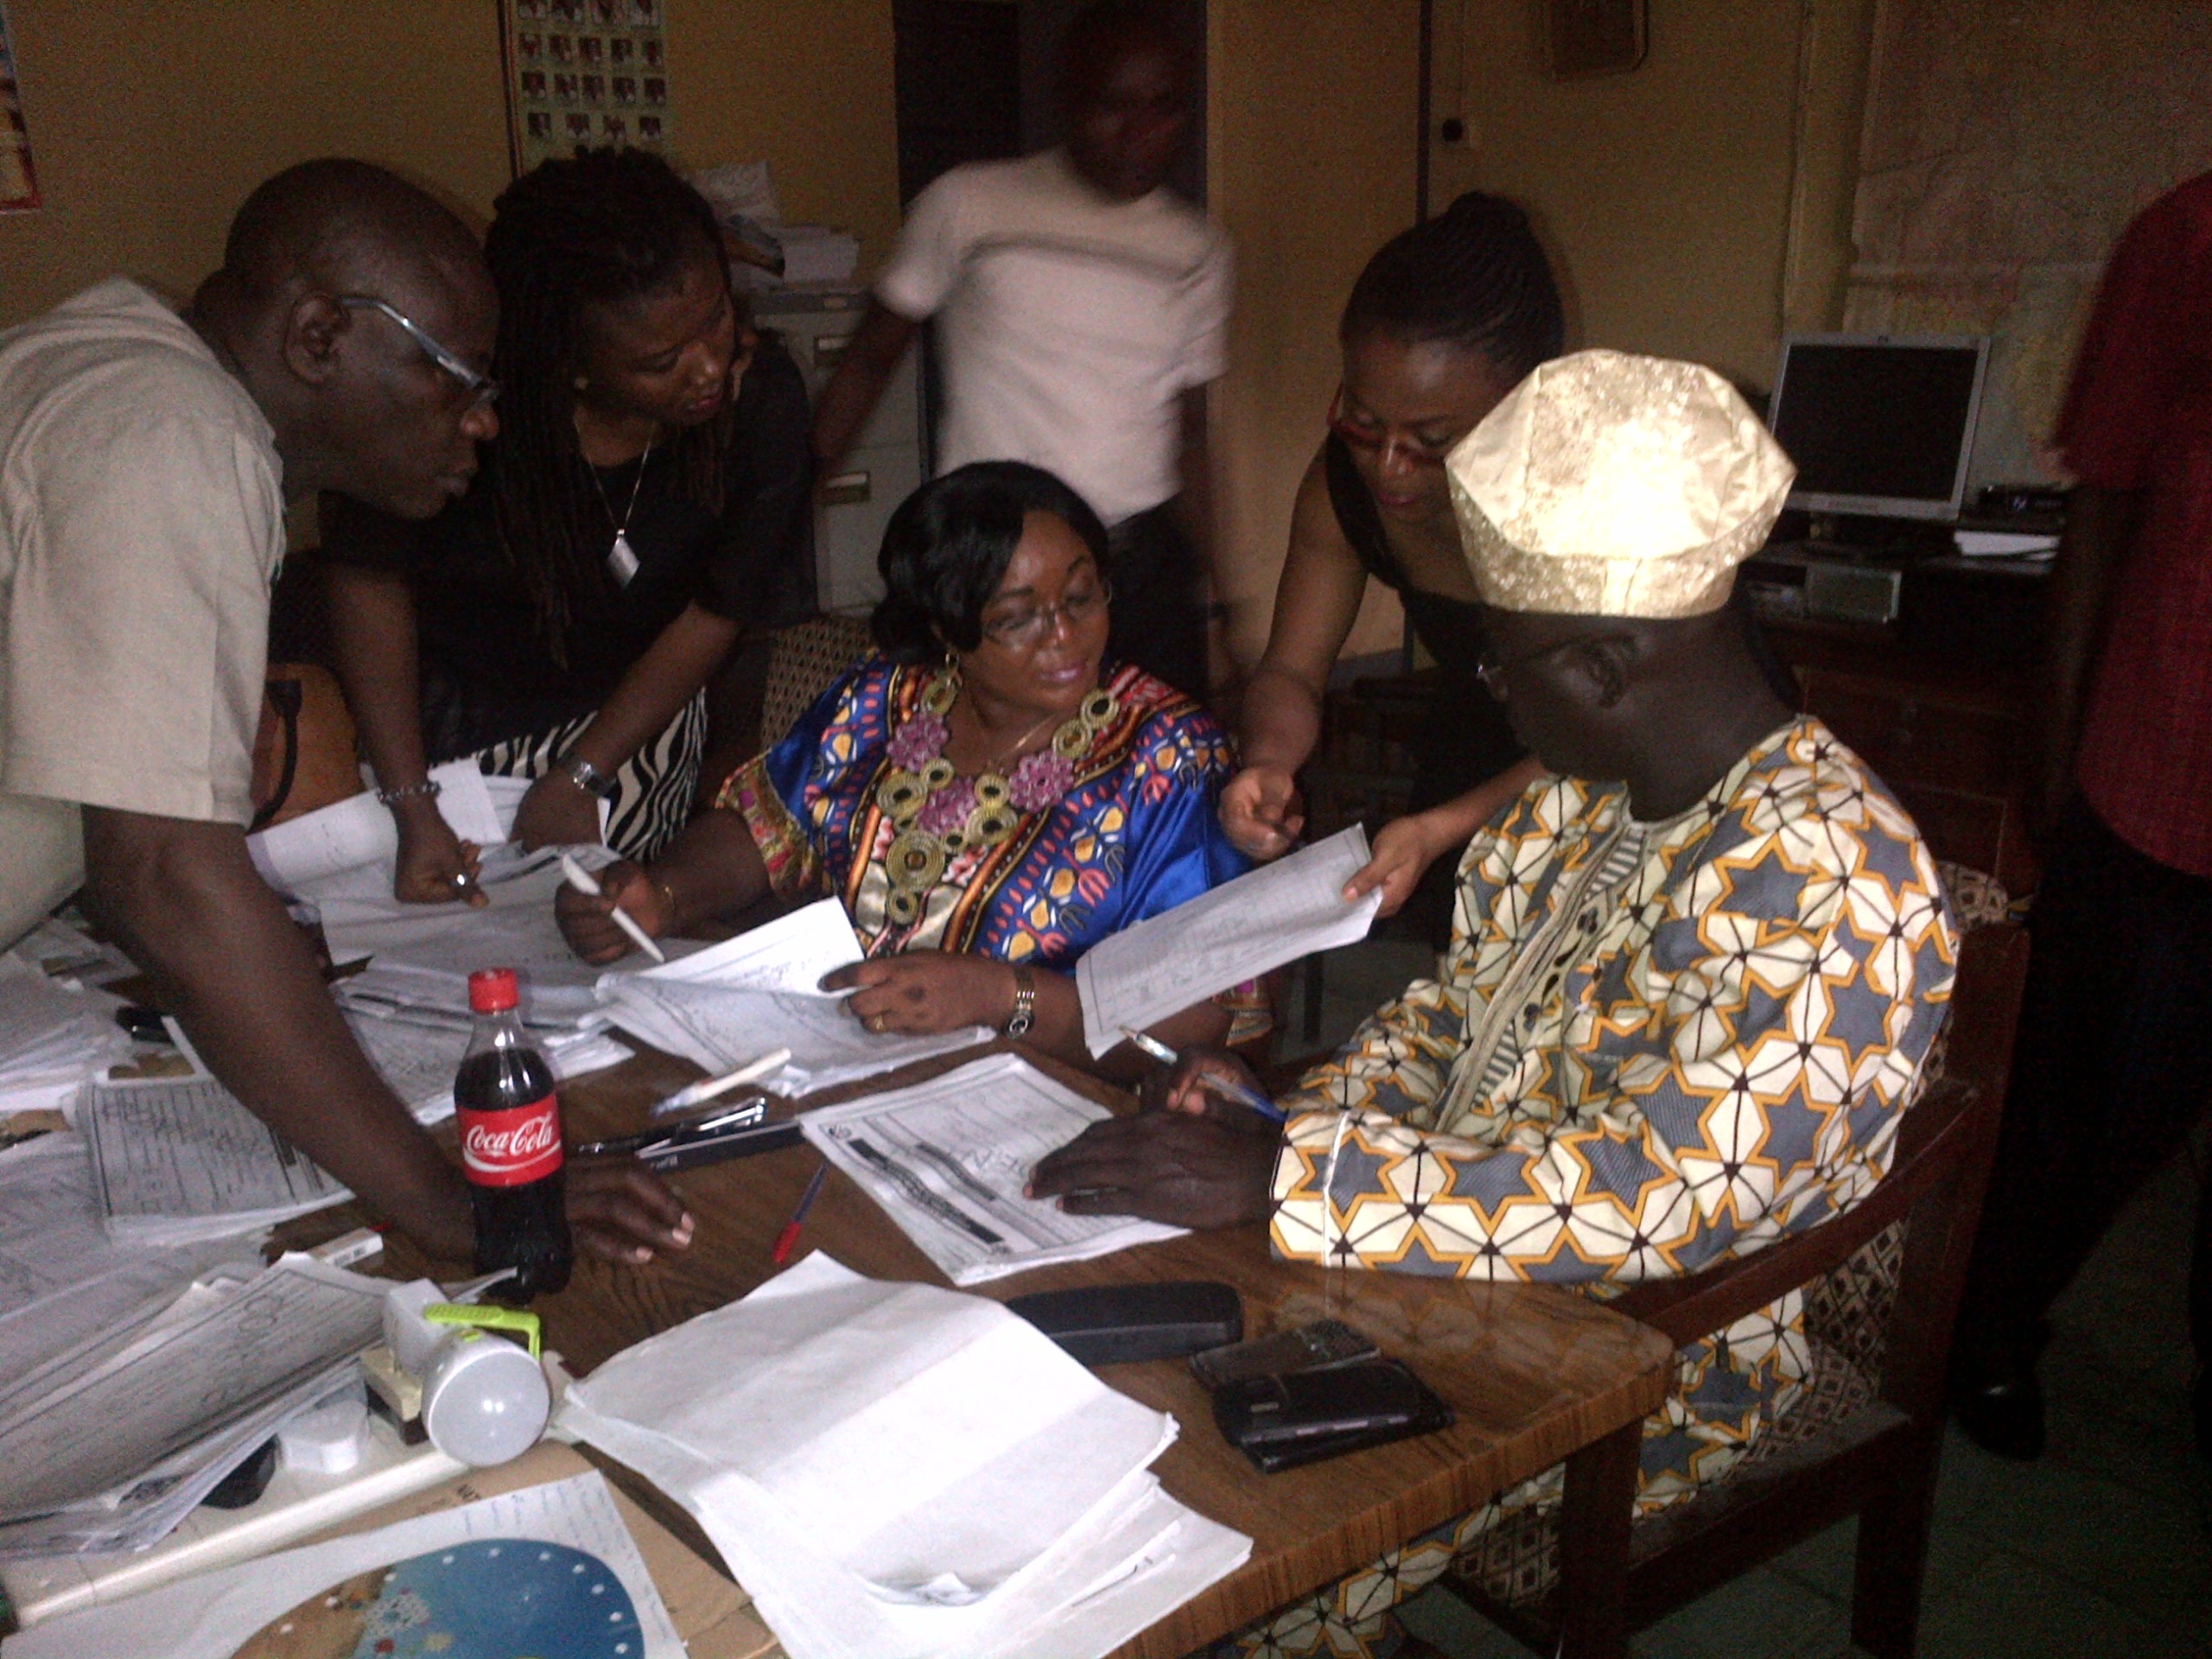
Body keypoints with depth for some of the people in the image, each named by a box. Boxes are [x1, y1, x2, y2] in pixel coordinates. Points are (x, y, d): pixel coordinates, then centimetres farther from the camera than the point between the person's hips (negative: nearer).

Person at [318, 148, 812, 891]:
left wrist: (580, 777, -12)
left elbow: (715, 614, -12)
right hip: (443, 701, -1)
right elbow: (371, 576, -15)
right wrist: (413, 808, -18)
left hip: (627, 710, 1)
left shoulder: (758, 397, -25)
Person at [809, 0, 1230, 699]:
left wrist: (1204, 587, 14)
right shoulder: (970, 206, 1)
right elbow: (870, 360, 6)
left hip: (1143, 562, 3)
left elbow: (1187, 438, 15)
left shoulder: (1197, 250, 11)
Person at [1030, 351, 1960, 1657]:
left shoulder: (1823, 880, -26)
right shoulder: (1585, 794, 2)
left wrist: (1279, 1178, -34)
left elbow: (1659, 1197, -33)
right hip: (1474, 1264, 8)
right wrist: (1297, 1113, -7)